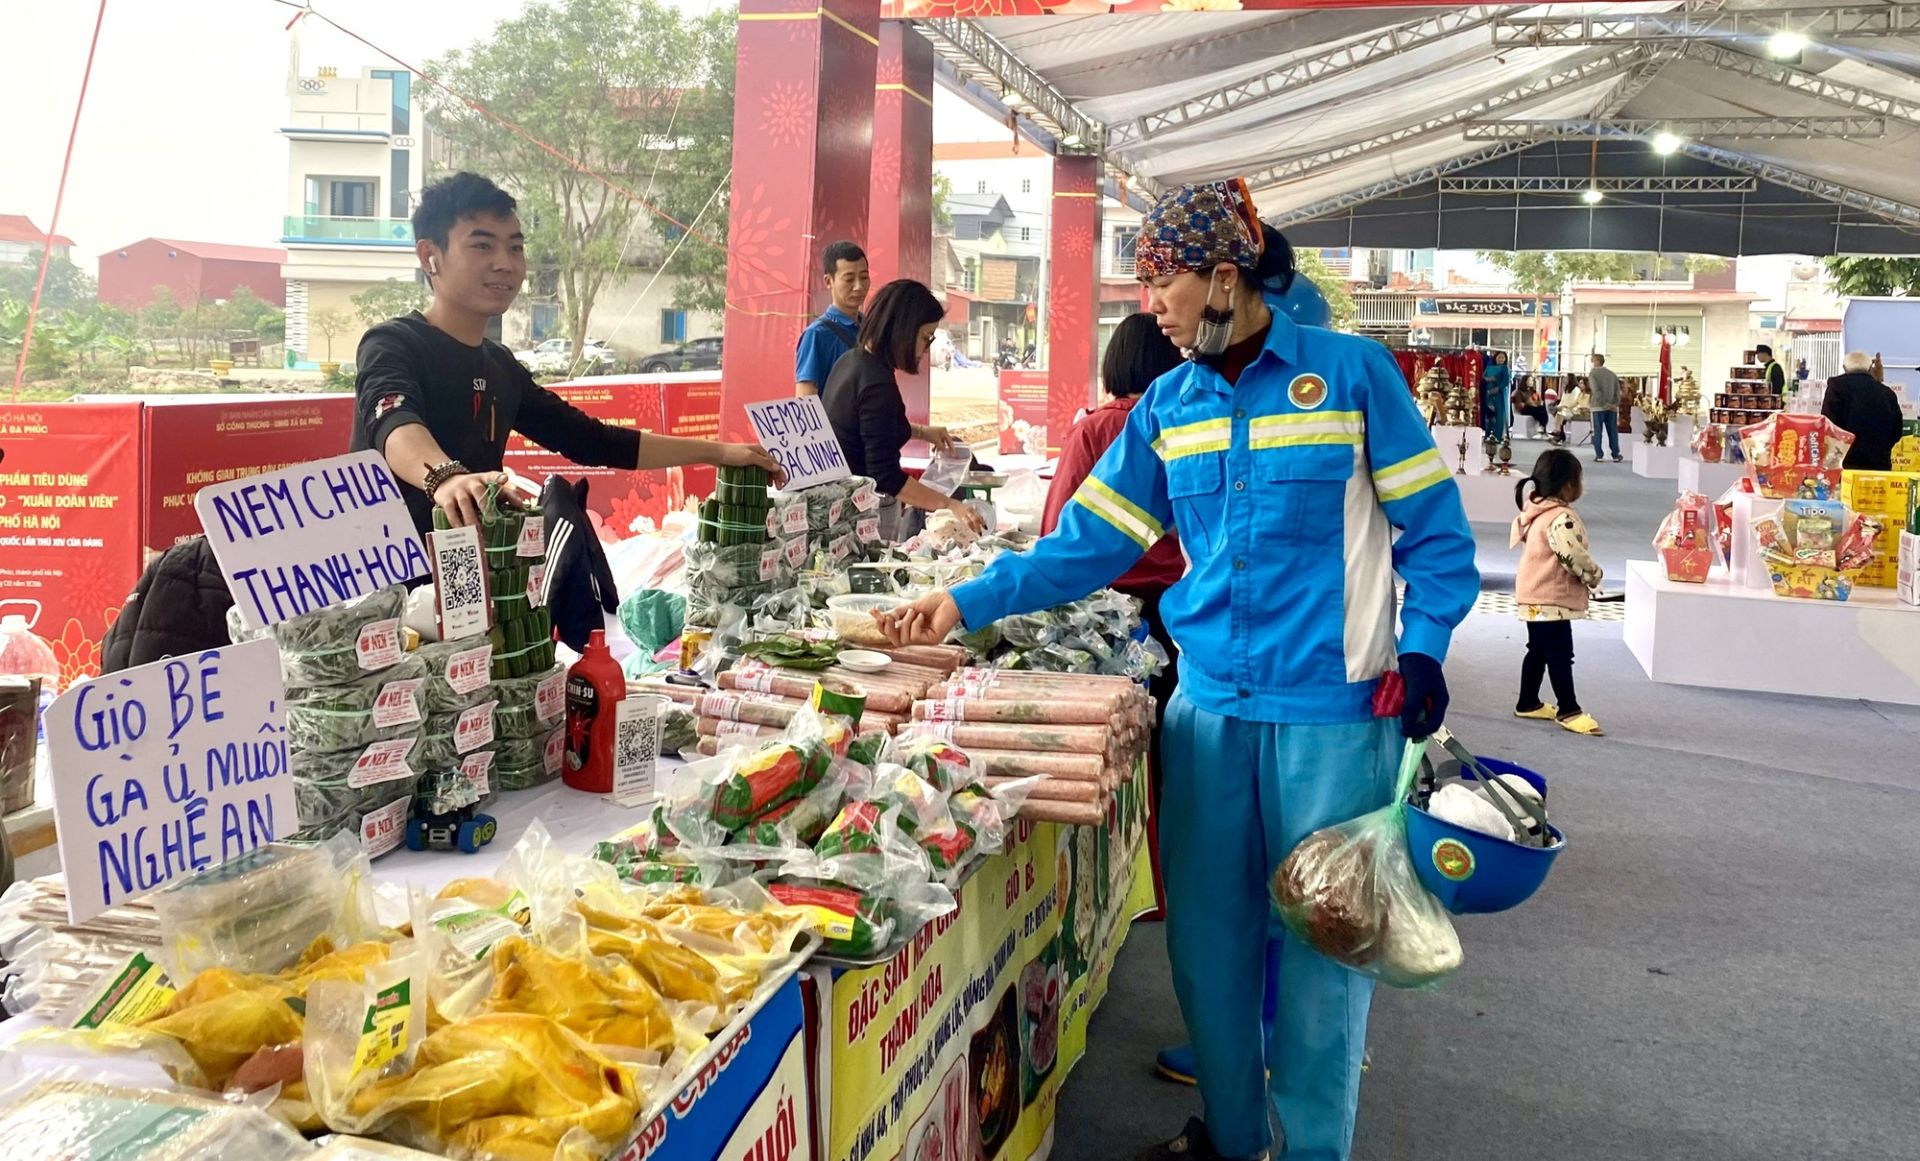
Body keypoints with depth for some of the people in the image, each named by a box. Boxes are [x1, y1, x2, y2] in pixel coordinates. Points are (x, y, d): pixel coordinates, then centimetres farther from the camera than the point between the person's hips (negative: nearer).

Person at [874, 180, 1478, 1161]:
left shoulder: (1351, 372, -4)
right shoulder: (1167, 407, 10)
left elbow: (1434, 531, -1)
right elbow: (1088, 546, 8)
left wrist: (1421, 647, -13)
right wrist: (966, 602, -2)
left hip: (1331, 712, -4)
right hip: (1209, 706, 5)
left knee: (1320, 941, 4)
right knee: (1206, 933, 11)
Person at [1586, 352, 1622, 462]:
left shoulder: (1592, 374, -3)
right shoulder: (1612, 374, 11)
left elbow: (1596, 391, -14)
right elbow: (1618, 391, 5)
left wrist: (1604, 403, -13)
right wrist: (1616, 404, 2)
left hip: (1598, 407, -4)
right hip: (1612, 407, 4)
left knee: (1597, 431, 1)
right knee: (1613, 431, 5)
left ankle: (1599, 455, -1)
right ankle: (1616, 455, 4)